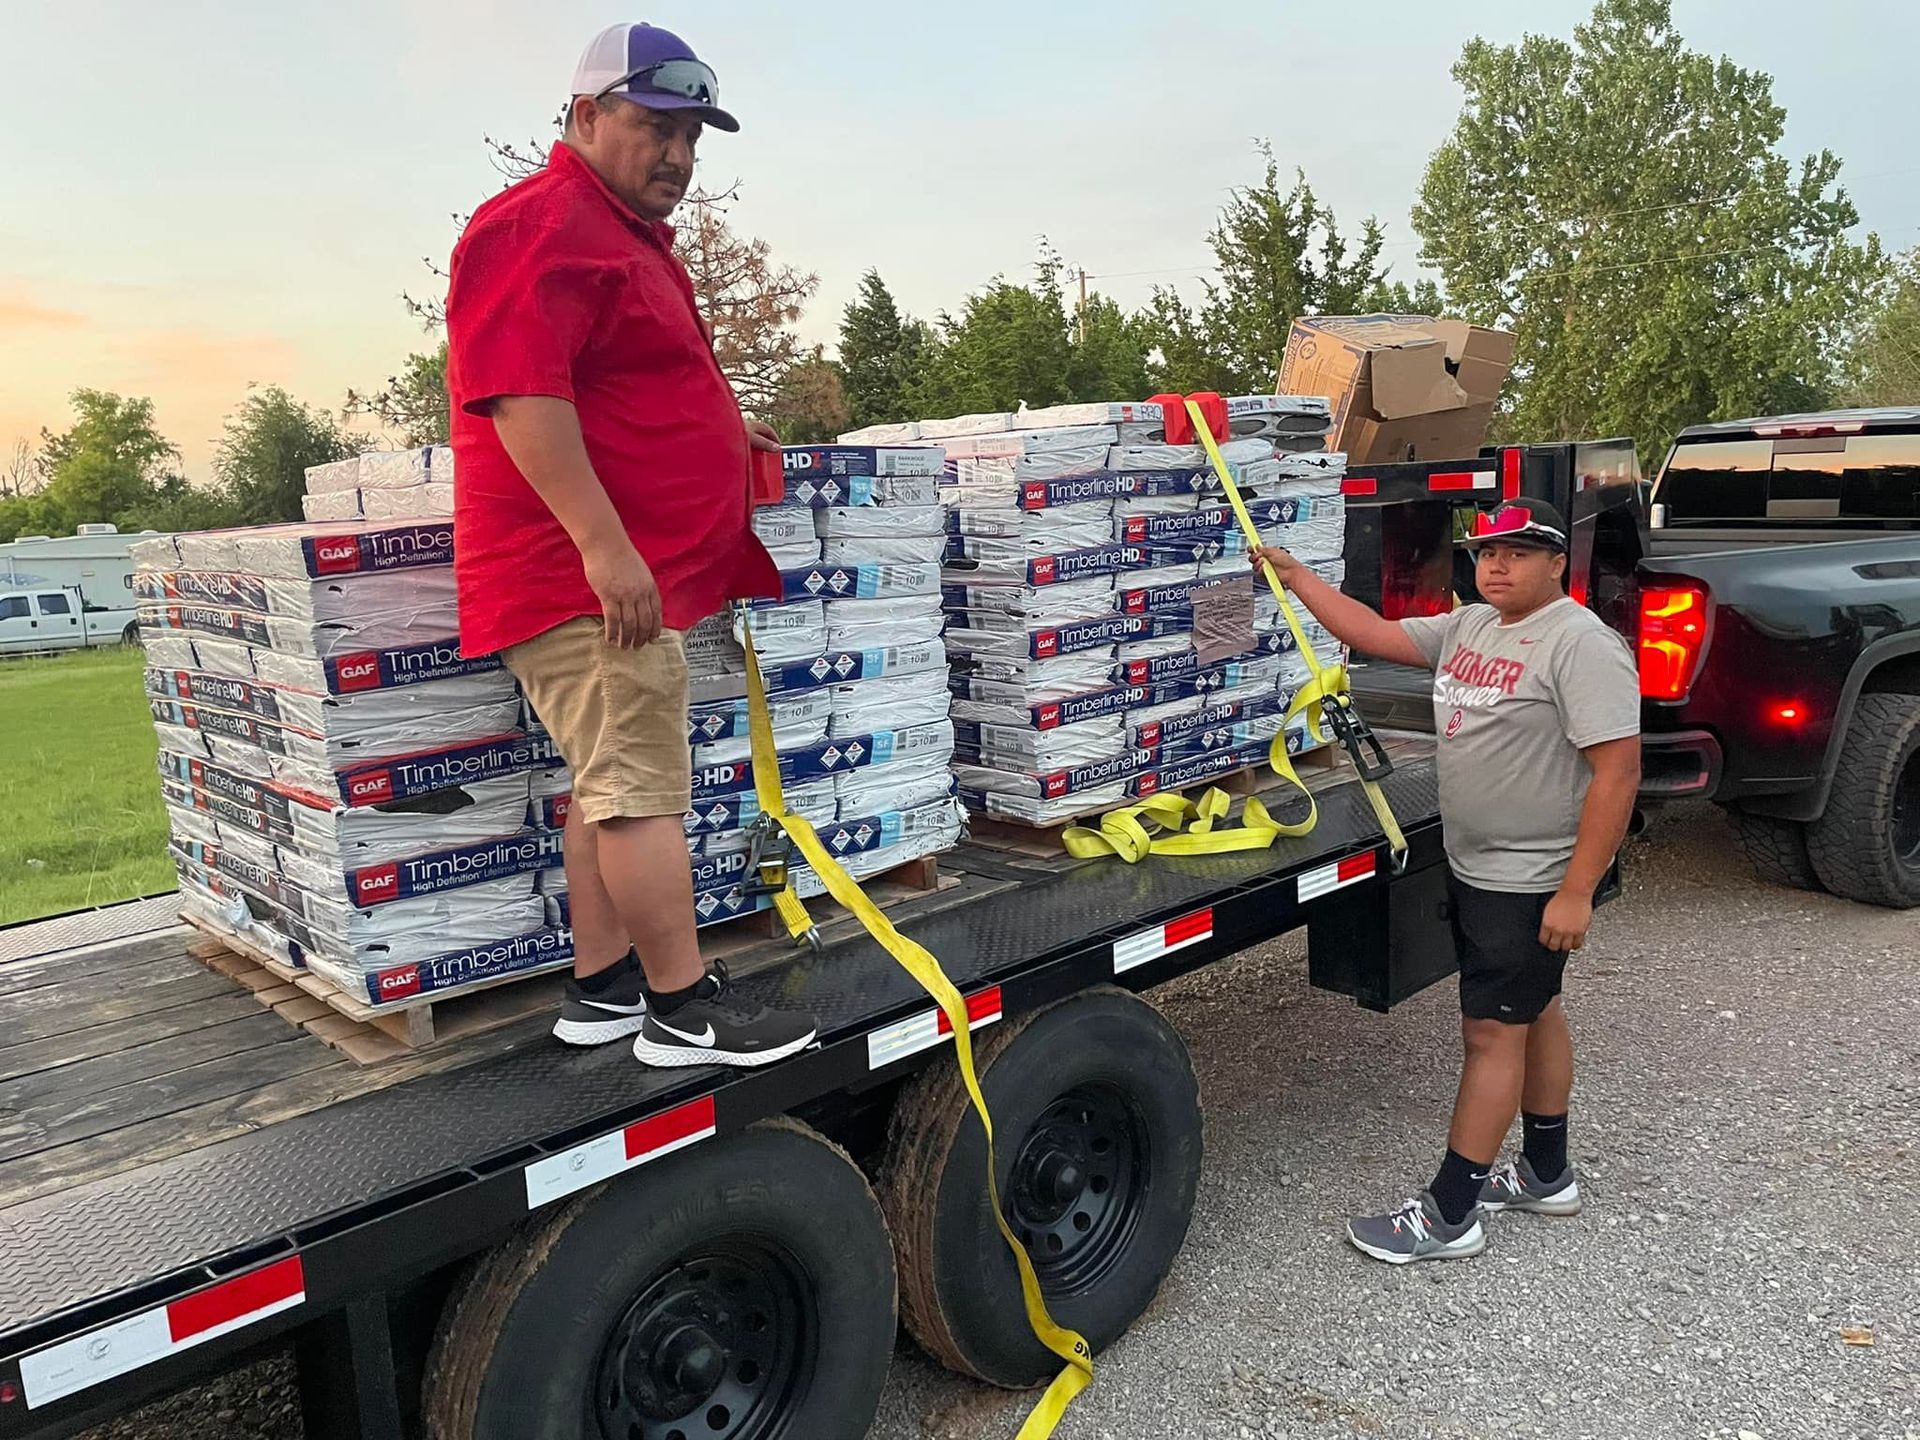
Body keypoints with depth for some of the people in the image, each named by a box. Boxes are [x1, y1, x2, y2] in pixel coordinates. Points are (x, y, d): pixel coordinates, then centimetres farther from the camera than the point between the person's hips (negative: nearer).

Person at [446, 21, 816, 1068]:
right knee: (642, 787, -7)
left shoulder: (625, 230, 24)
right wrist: (604, 544, -27)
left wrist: (712, 430, 27)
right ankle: (685, 1010, 0)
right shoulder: (540, 225, -11)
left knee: (609, 781, 12)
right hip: (587, 574, -11)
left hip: (626, 571, 11)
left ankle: (601, 986, 21)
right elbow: (521, 393, -23)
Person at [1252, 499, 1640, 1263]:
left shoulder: (1582, 645, -20)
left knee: (1493, 1032, -3)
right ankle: (1547, 1175, 36)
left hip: (1535, 884, -9)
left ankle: (1448, 1214, 7)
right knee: (1531, 1014, 20)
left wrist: (1577, 892, -26)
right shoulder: (1468, 626, 7)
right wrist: (1297, 577, 5)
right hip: (1474, 870, 9)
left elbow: (1617, 772, -24)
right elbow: (1375, 634, 12)